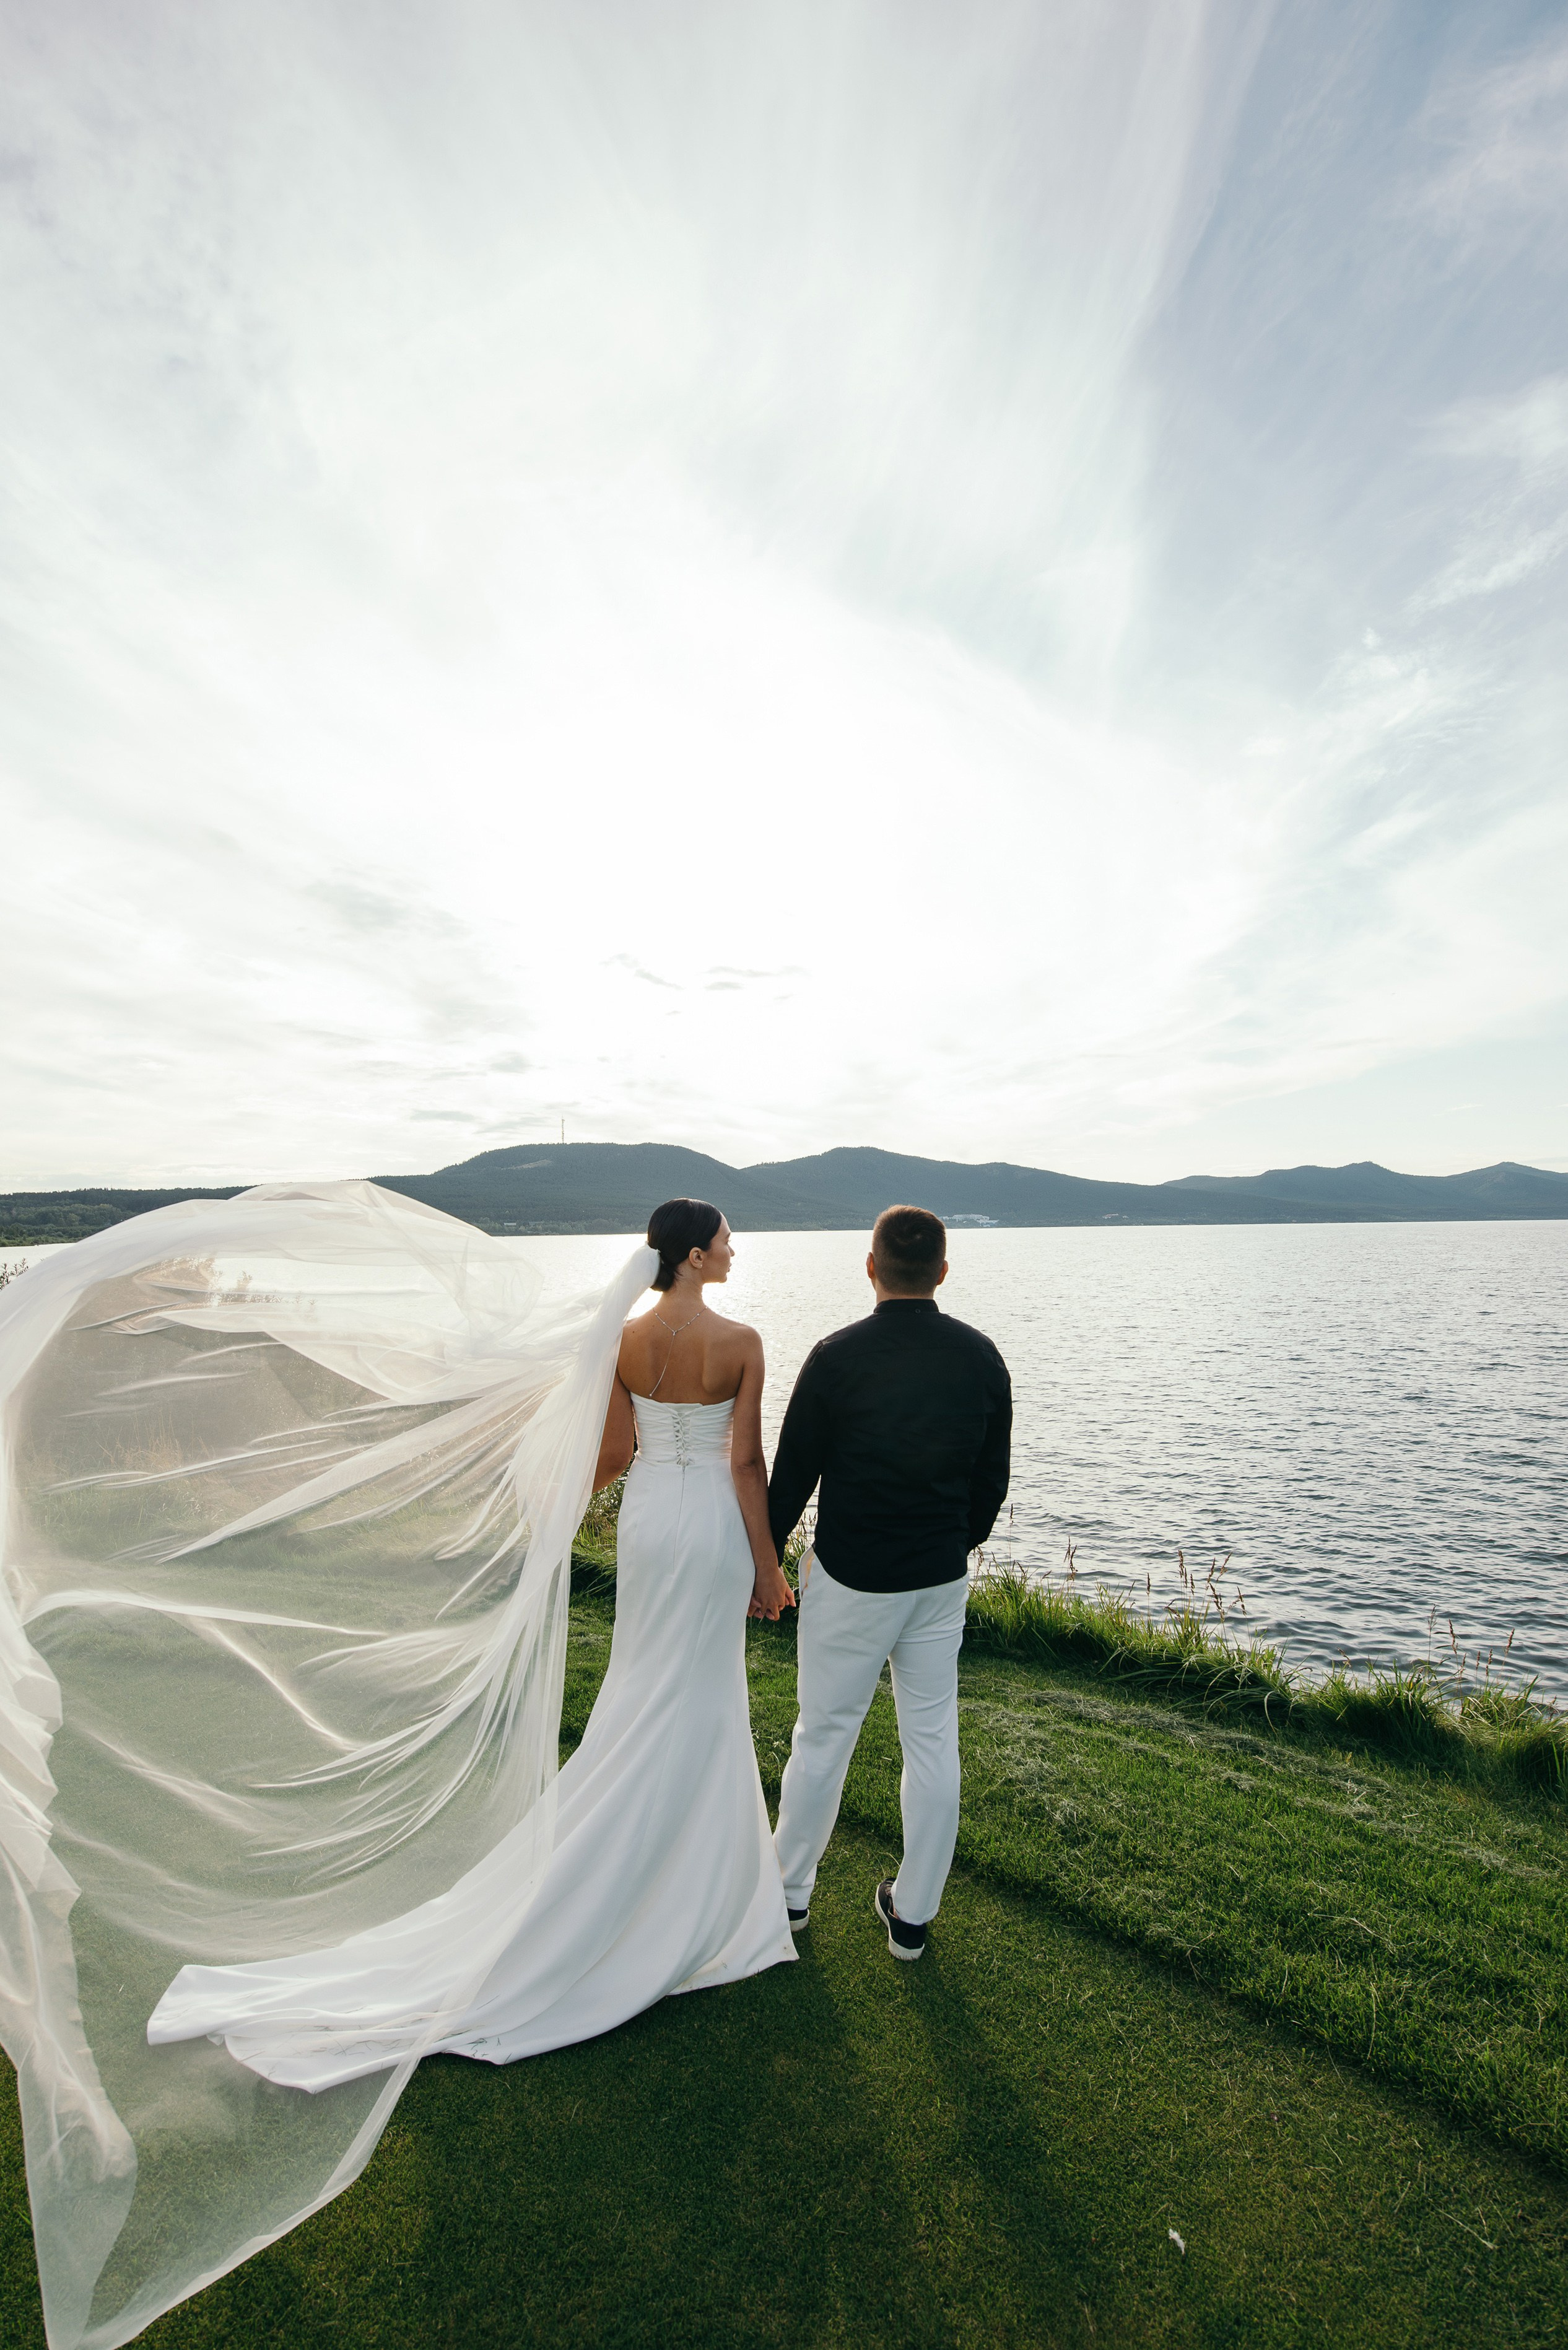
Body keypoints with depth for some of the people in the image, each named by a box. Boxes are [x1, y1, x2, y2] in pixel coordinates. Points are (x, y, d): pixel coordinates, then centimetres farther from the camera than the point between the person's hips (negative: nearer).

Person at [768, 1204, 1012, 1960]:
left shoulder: (835, 1356, -19)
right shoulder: (982, 1357, -7)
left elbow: (793, 1474, -11)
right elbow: (992, 1479, 3)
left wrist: (764, 1559, 5)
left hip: (849, 1579, -3)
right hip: (941, 1581, 3)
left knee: (823, 1736, 17)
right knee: (933, 1742, 19)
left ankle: (790, 1888, 40)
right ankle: (913, 1913, 38)